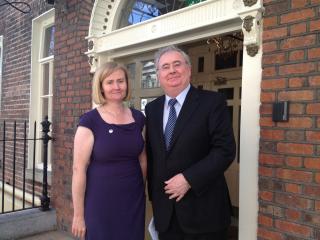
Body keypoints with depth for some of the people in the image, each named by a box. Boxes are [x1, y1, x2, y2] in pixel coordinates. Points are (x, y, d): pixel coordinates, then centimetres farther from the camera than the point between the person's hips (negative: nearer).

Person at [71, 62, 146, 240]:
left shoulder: (138, 118, 2)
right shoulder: (90, 121, -11)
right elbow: (79, 169, -11)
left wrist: (142, 191, 12)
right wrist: (79, 214, -9)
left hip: (134, 202, 4)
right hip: (100, 203, -4)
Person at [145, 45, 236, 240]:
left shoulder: (213, 102, -8)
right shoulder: (152, 109, 8)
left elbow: (225, 150, -14)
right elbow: (151, 155, 12)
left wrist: (189, 179, -19)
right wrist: (154, 194, 11)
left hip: (203, 209, -4)